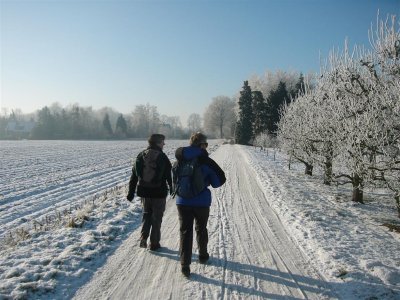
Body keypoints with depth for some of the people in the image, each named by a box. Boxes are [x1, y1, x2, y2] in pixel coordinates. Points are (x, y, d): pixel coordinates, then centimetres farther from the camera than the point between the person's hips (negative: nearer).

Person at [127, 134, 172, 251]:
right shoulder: (162, 157, -10)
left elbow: (134, 176, 7)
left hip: (144, 191, 4)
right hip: (159, 192, -4)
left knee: (146, 214, 21)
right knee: (156, 217, 8)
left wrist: (131, 192, 12)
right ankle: (154, 243, 13)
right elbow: (169, 175, -8)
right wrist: (172, 189, 5)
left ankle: (143, 238, 6)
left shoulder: (140, 156, 4)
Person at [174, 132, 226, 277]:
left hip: (183, 202, 1)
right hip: (202, 202, -1)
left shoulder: (181, 161, 0)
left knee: (185, 232, 6)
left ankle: (185, 265, -1)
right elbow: (218, 181, -8)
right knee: (201, 229, 21)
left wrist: (198, 152, -7)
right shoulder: (207, 162, -11)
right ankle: (203, 256, 38)